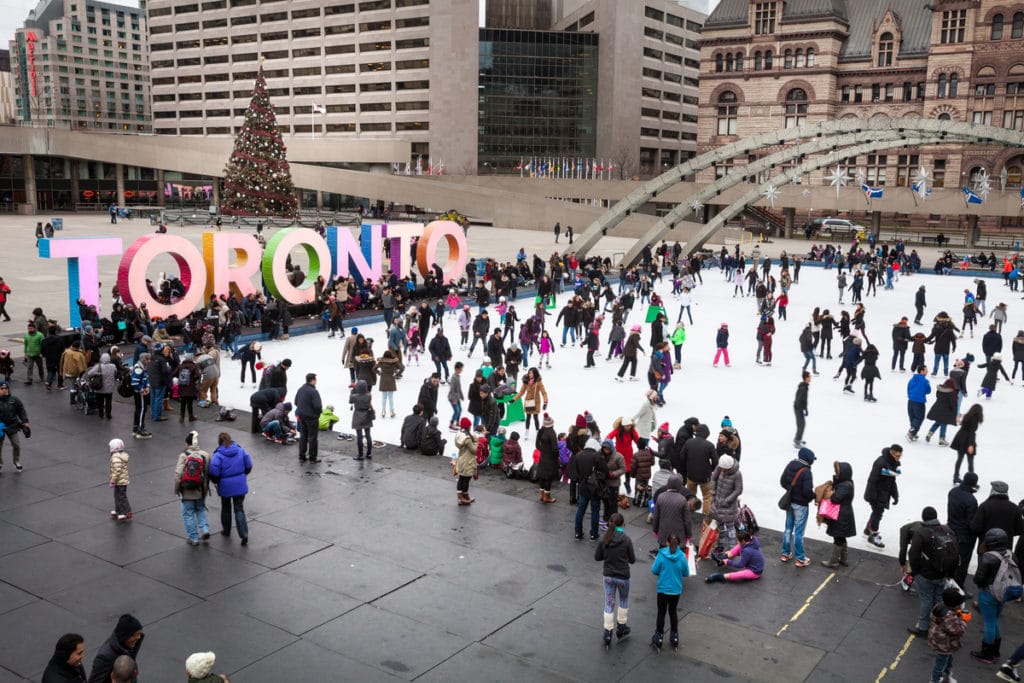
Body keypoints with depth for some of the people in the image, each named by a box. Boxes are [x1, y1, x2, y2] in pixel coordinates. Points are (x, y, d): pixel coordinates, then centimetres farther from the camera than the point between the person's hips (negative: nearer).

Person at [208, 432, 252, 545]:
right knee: (239, 509, 6)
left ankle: (226, 531, 35)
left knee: (226, 508, 20)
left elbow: (214, 472, -18)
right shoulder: (240, 450, -4)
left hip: (225, 486, -2)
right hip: (240, 485, 3)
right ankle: (244, 534, -7)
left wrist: (216, 481, 2)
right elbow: (248, 466, 2)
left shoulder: (218, 455, -16)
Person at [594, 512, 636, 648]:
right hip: (623, 577, -2)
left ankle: (608, 634, 10)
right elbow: (632, 560, -7)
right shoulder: (626, 540, -17)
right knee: (624, 601, 23)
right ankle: (621, 628, 34)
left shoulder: (604, 539, -10)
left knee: (609, 604, 12)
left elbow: (597, 557, -2)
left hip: (608, 576, 2)